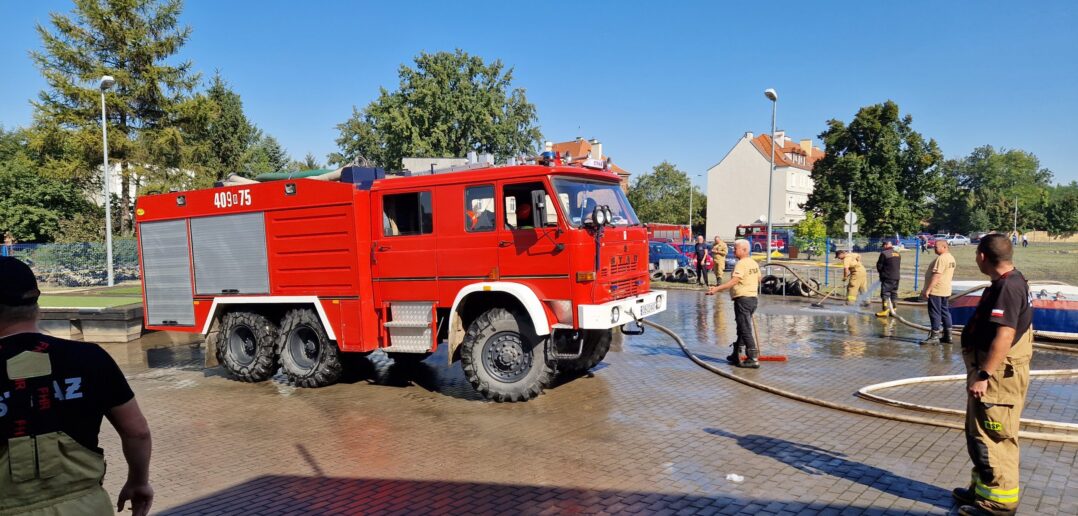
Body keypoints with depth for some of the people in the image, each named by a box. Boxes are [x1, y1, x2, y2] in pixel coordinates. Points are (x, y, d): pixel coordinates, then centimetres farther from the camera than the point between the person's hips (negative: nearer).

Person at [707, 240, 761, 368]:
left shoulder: (741, 263, -16)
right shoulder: (754, 263, 12)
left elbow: (734, 281, -29)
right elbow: (758, 280, 24)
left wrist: (716, 288, -37)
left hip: (742, 299, -10)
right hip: (753, 298, 10)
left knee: (745, 330, -7)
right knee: (742, 328, 17)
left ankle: (753, 359, -7)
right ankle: (736, 355, 25)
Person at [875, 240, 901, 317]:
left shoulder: (884, 254, -13)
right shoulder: (898, 254, 10)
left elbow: (879, 266, -7)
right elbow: (899, 266, 16)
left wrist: (881, 273, 11)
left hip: (887, 277, -7)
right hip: (896, 277, 7)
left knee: (885, 294, -4)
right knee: (894, 294, 12)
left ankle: (885, 310, -7)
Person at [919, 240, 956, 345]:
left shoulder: (941, 258, -19)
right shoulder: (951, 258, 13)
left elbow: (936, 276, -25)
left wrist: (927, 290, -24)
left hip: (936, 291, -10)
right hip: (945, 290, 10)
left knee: (935, 313, -4)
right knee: (944, 312, 14)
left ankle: (934, 336, -1)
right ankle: (947, 335, 19)